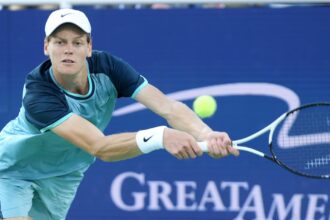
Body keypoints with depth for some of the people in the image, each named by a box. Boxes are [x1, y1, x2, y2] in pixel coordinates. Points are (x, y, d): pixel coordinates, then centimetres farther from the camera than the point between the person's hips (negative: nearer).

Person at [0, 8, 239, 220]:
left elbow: (168, 107, -35)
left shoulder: (107, 67, -25)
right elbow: (99, 147, -48)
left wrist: (205, 134, -57)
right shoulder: (38, 95, -39)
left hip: (62, 177, 5)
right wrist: (161, 136, -64)